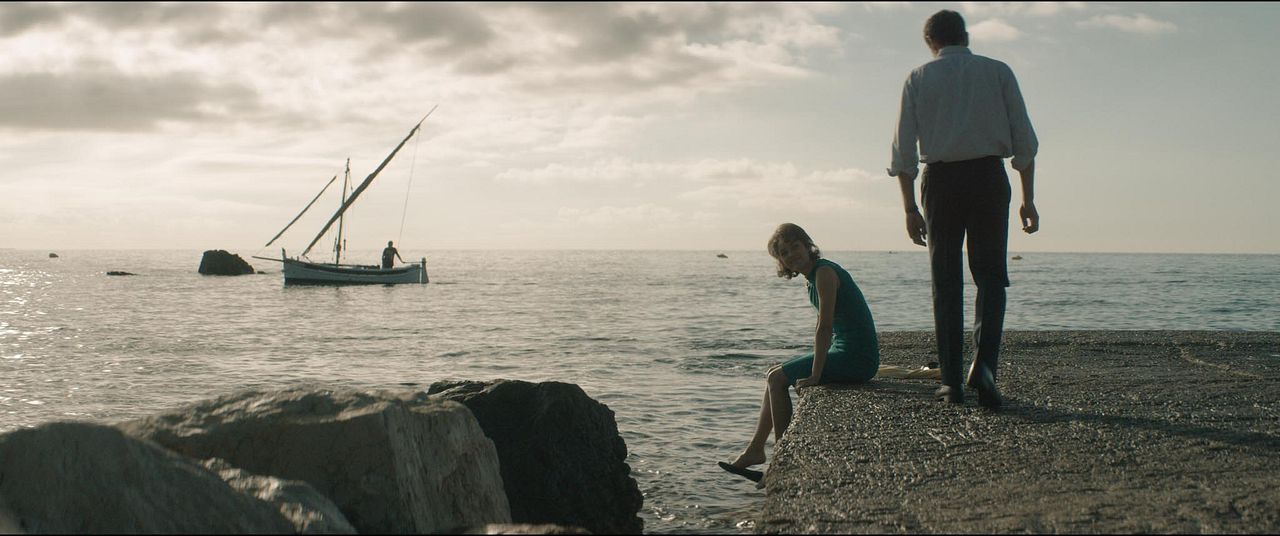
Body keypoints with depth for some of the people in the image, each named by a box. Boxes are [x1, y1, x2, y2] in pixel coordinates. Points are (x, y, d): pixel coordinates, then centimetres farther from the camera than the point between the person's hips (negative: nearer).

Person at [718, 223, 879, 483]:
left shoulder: (824, 272, -17)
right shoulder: (813, 277, 13)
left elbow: (825, 327, -22)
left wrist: (815, 374, -21)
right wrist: (815, 365, 10)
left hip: (857, 359, -10)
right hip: (845, 353, 10)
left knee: (778, 378, -7)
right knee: (775, 376, 16)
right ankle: (754, 450, 20)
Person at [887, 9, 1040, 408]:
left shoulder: (919, 78, 9)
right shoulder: (998, 72, 9)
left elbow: (903, 149, 3)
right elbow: (1024, 140, 4)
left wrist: (910, 208, 6)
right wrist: (1028, 199, 7)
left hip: (941, 180, 0)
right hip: (989, 176, 0)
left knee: (946, 284, 6)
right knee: (990, 276, 7)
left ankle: (951, 382, 5)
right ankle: (984, 361, -14)